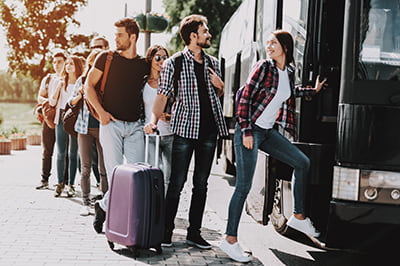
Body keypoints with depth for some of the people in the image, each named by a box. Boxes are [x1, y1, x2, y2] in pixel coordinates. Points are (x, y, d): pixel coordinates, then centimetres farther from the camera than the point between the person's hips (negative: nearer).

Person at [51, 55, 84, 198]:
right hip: (61, 118, 3)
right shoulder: (61, 82, 12)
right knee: (60, 153, 4)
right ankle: (60, 183, 13)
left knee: (73, 153, 0)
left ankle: (71, 185, 6)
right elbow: (52, 102, 7)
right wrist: (58, 88, -4)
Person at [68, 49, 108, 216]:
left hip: (103, 127, -2)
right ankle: (86, 202, 11)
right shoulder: (82, 80, 9)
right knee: (85, 167, 3)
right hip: (85, 127, 2)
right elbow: (71, 103, 14)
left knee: (104, 168, 0)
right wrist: (80, 95, -6)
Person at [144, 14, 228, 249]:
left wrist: (220, 86, 2)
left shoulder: (213, 63, 13)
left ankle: (194, 232, 16)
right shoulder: (173, 63, -2)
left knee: (201, 184, 8)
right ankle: (166, 231, 7)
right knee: (177, 183, -3)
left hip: (209, 130, 5)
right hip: (185, 128, -5)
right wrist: (154, 120, -21)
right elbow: (163, 96, -6)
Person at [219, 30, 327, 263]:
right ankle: (230, 240, 0)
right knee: (244, 186, -8)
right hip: (250, 131, -7)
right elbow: (245, 98, -13)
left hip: (268, 131, 8)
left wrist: (313, 90, 37)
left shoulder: (289, 71, 10)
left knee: (302, 163, 9)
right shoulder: (264, 67, -10)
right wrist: (246, 131, -18)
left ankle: (298, 217, 20)